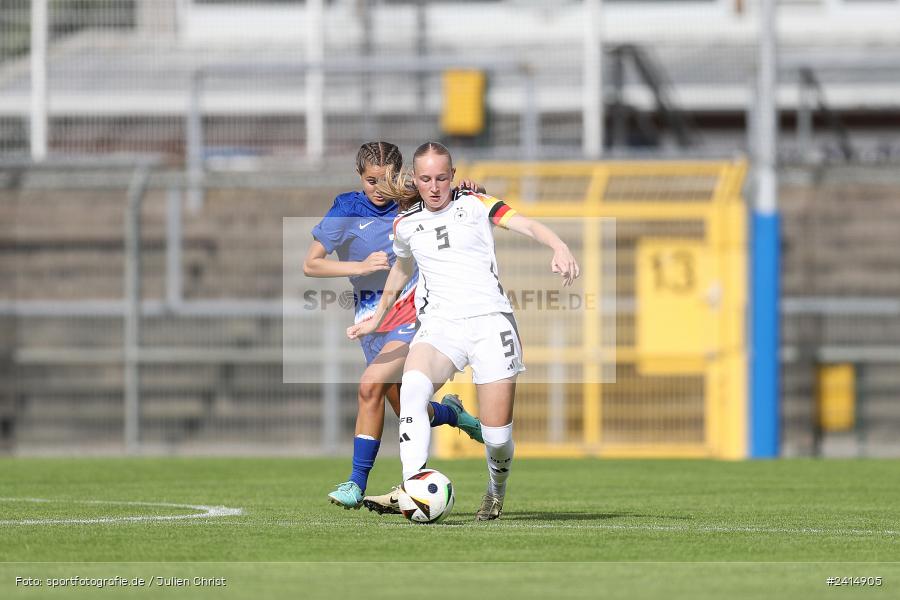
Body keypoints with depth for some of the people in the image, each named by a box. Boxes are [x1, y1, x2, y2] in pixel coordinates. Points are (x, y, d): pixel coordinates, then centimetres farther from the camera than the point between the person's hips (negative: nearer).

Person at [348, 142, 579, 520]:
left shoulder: (474, 205, 3)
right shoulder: (405, 224, 14)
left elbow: (525, 224, -12)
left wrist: (559, 248, -33)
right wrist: (377, 318, 45)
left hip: (489, 319, -2)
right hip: (439, 325, 2)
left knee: (497, 433, -9)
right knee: (413, 386, -33)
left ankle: (497, 492, 25)